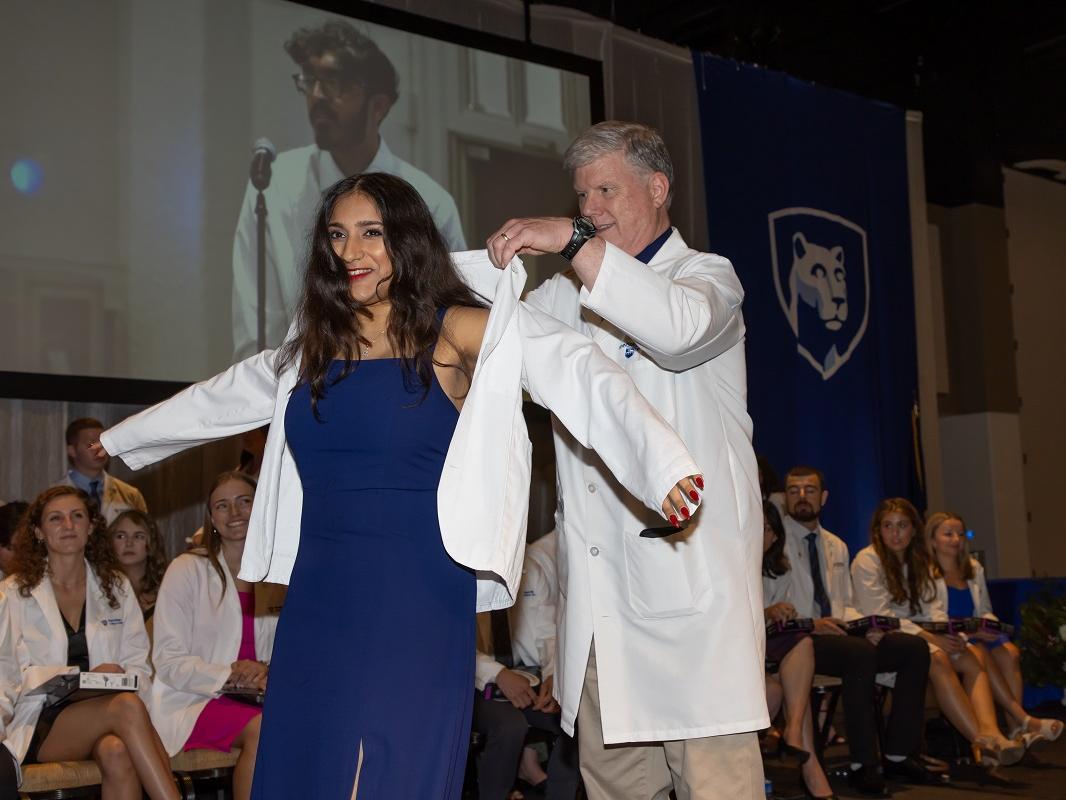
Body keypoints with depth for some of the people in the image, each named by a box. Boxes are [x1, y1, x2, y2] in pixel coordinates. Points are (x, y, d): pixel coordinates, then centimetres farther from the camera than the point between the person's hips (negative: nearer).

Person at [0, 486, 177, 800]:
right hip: (39, 724, -2)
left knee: (116, 751, -36)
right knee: (126, 706, -34)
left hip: (99, 714, 2)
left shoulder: (116, 587, 18)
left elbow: (138, 664, 13)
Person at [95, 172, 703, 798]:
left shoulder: (453, 333, -4)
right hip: (318, 599, 6)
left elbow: (576, 370, -18)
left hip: (415, 602, -5)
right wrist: (119, 439, 41)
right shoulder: (315, 346, 13)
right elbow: (227, 395, 29)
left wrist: (661, 461, -34)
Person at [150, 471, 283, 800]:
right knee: (262, 730, -33)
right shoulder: (187, 569, 1)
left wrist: (268, 675, -11)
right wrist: (229, 675, -18)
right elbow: (167, 661, -5)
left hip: (255, 698, 3)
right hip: (191, 699, -3)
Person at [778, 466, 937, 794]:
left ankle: (898, 755, -8)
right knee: (861, 653, -35)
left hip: (835, 633, 7)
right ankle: (862, 764, -26)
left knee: (915, 648, -12)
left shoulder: (836, 547, 22)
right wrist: (811, 624, -22)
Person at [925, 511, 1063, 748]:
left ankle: (1016, 728, -30)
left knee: (1010, 652, -24)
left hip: (975, 635, 6)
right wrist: (967, 632, -21)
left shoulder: (973, 568, 18)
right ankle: (1025, 720, -32)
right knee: (980, 655, -34)